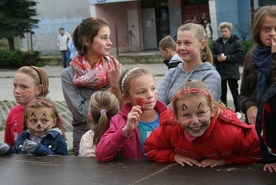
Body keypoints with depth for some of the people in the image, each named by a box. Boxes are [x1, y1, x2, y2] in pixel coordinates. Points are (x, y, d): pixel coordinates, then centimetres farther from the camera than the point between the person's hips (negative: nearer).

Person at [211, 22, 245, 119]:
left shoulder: (236, 42, -4)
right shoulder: (217, 43, 5)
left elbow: (240, 55, -11)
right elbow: (211, 54, 6)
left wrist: (227, 58, -17)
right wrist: (217, 58, -15)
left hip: (232, 72, -3)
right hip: (220, 72, 3)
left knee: (235, 92, 3)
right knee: (222, 93, 12)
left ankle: (238, 111, 14)